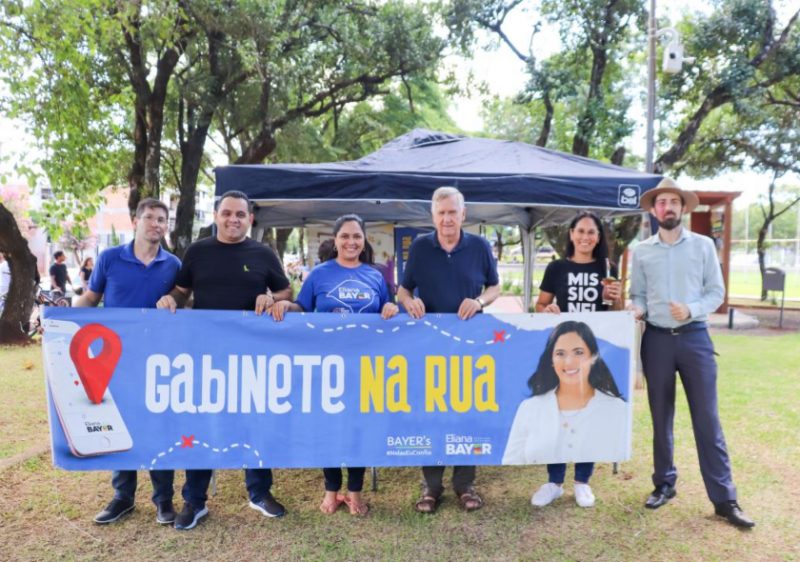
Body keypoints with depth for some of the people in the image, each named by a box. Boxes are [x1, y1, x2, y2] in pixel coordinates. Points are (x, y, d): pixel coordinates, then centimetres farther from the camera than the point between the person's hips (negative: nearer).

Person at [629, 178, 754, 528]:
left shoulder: (703, 245, 3)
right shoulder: (641, 251, 6)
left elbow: (717, 292, 2)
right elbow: (638, 295, 8)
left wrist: (691, 310, -15)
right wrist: (637, 310, -14)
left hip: (694, 338, -1)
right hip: (657, 339, 1)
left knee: (707, 418, -1)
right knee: (661, 417, 10)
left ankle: (724, 499, 7)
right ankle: (664, 484, 25)